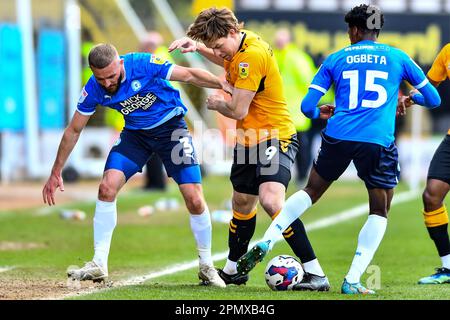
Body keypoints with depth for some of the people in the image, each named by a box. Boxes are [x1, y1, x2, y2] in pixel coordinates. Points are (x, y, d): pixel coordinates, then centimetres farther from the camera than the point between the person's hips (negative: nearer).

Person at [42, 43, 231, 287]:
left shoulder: (143, 64, -27)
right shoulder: (93, 89, -16)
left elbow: (189, 75, -17)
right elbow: (74, 130, -3)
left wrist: (225, 85, -24)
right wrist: (55, 173, 0)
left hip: (170, 127, -3)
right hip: (135, 133, 3)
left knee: (195, 200, -11)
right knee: (107, 187, -18)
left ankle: (206, 266, 10)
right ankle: (98, 265, -10)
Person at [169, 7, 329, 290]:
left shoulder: (253, 56, -24)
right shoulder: (241, 44, 6)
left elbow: (238, 110, -23)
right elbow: (228, 63, 33)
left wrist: (217, 104, 0)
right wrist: (198, 47, 16)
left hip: (275, 137, -10)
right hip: (250, 139, 10)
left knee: (271, 200, -27)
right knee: (242, 204, 20)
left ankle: (316, 274, -28)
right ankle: (232, 270, 39)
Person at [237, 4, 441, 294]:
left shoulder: (336, 60, 13)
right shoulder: (398, 58, 12)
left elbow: (307, 106, 11)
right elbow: (434, 99, 19)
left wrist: (320, 114, 35)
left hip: (337, 137, 2)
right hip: (378, 141, -2)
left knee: (311, 191, 25)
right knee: (380, 212, 13)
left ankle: (265, 243, 13)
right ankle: (352, 281, 2)